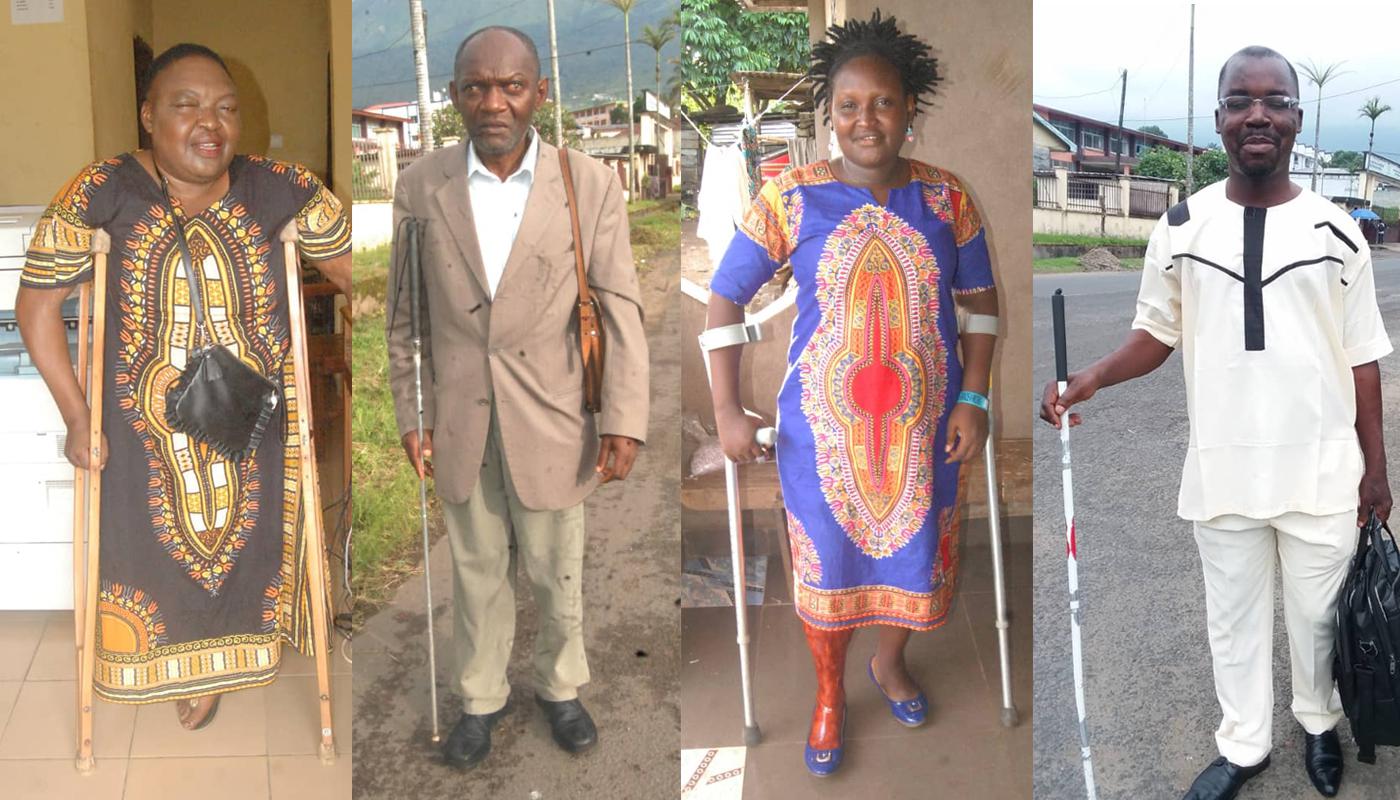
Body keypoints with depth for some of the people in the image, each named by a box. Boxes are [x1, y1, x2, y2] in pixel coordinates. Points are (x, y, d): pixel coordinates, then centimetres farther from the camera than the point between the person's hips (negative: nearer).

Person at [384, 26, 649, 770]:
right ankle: (480, 697, 37)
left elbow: (619, 309, -7)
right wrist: (410, 416, 3)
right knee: (477, 573, 17)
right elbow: (404, 314, 4)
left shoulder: (590, 184, -9)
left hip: (552, 421, -1)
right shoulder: (421, 186, -4)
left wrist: (623, 423, -11)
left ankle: (560, 687, 39)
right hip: (458, 422, 1)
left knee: (558, 573, 15)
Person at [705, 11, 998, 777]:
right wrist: (726, 411, -13)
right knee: (827, 561, 14)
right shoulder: (790, 197, -13)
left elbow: (979, 300, 3)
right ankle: (828, 692, 40)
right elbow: (724, 299, -9)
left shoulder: (944, 197, -5)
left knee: (916, 550, 19)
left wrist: (974, 400, -4)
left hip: (923, 424, 2)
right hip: (823, 425, -2)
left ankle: (889, 660, 49)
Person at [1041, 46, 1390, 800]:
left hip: (1323, 473, 0)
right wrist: (1092, 375, -15)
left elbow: (1361, 361, 1)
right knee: (1234, 616, 15)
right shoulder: (1180, 227, -3)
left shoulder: (1336, 233, -4)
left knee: (1317, 612, 16)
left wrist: (1375, 468, 2)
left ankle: (1319, 725, 41)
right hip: (1223, 472, 1)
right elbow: (1157, 333, 4)